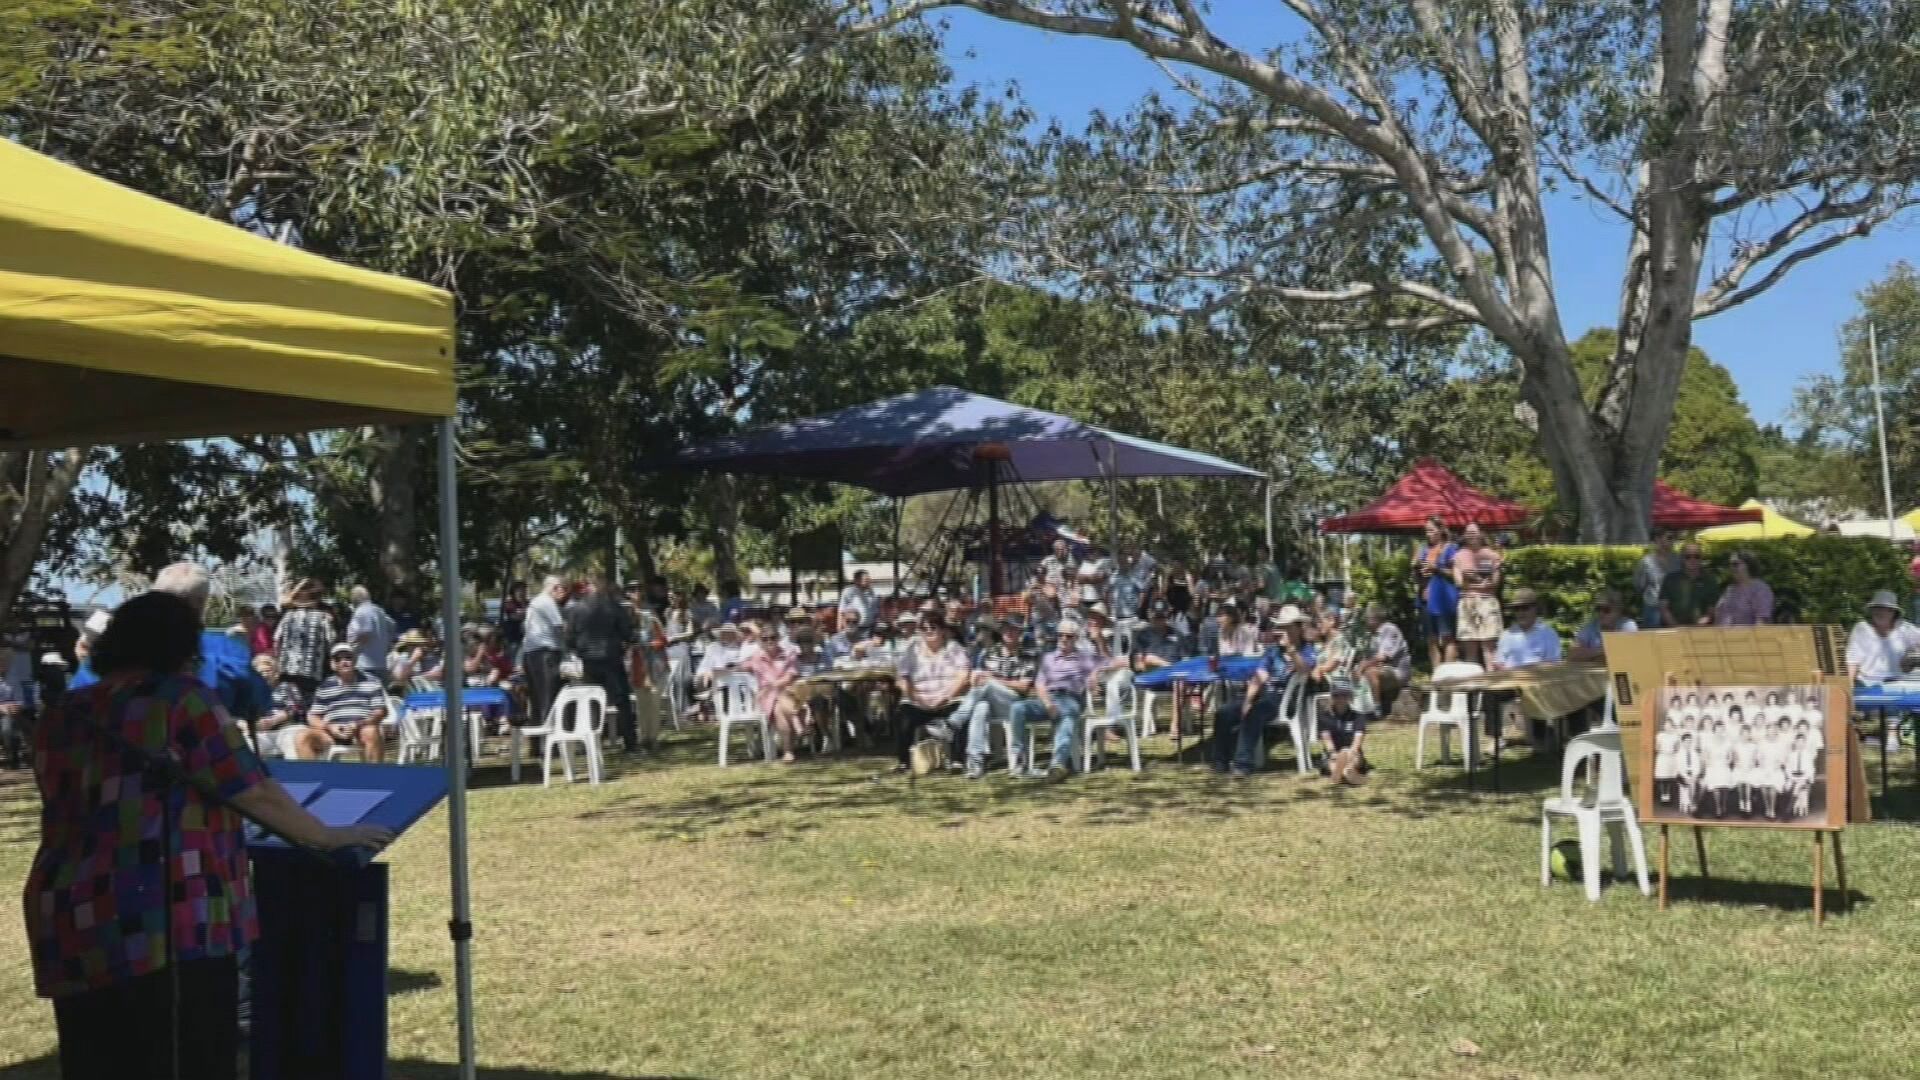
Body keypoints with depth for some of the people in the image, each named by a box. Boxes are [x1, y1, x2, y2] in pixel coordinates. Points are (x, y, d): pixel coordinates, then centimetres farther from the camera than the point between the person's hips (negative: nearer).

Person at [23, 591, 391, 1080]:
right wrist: (328, 836, 11)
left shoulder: (60, 720, 14)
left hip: (73, 934, 7)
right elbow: (256, 794, -2)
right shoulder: (179, 699, -4)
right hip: (164, 926, -7)